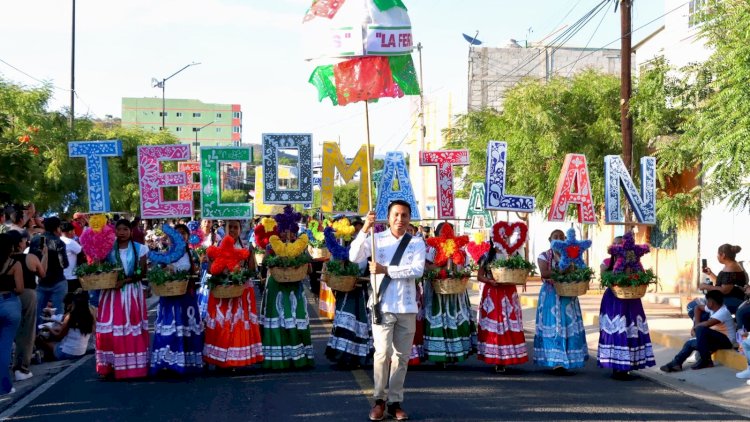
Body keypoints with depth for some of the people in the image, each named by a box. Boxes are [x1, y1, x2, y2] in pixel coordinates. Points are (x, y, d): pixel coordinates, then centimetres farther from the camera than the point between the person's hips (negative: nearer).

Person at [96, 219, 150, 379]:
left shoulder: (139, 249, 3)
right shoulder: (108, 249, 5)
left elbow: (142, 273, -3)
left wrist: (125, 281, -14)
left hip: (132, 292, 0)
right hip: (112, 292, 0)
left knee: (132, 329, 1)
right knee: (111, 329, -5)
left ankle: (133, 365, 6)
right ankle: (111, 366, 1)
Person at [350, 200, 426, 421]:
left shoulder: (417, 243, 5)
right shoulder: (376, 239, 3)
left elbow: (418, 270, -10)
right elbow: (354, 257, -11)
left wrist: (387, 270, -17)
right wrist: (364, 230, -21)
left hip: (407, 308, 2)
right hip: (382, 306, -2)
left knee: (402, 356, 6)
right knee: (383, 353, -11)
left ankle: (395, 401, 17)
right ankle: (379, 399, 5)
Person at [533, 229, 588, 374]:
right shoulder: (544, 256, 5)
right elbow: (544, 273, -11)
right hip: (550, 295, -3)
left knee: (569, 325, -3)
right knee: (552, 326, -7)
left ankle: (566, 360, 1)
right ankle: (555, 361, -8)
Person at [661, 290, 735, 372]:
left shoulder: (723, 312, -22)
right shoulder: (713, 309, 3)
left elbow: (707, 324, -34)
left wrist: (695, 327, -14)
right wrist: (697, 325, 7)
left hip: (726, 340, -9)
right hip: (716, 338, 9)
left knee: (701, 329, -29)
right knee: (690, 343, 1)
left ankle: (705, 361, -21)